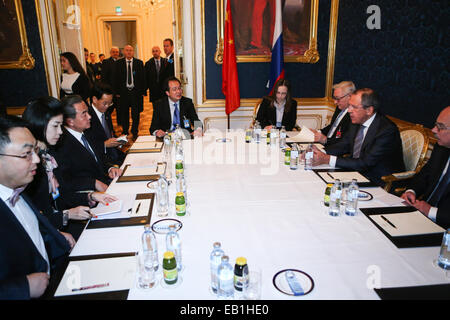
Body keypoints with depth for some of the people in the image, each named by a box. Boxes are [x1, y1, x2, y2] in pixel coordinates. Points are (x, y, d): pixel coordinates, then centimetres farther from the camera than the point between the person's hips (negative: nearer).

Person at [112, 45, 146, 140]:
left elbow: (143, 77, 2)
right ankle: (125, 132, 23)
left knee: (136, 113, 4)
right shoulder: (118, 63, 4)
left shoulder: (139, 63, 3)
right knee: (124, 114, 8)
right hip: (123, 92, 1)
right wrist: (117, 92, -2)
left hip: (136, 92, 0)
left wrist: (143, 91, -4)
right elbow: (116, 78, 4)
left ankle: (135, 133, 17)